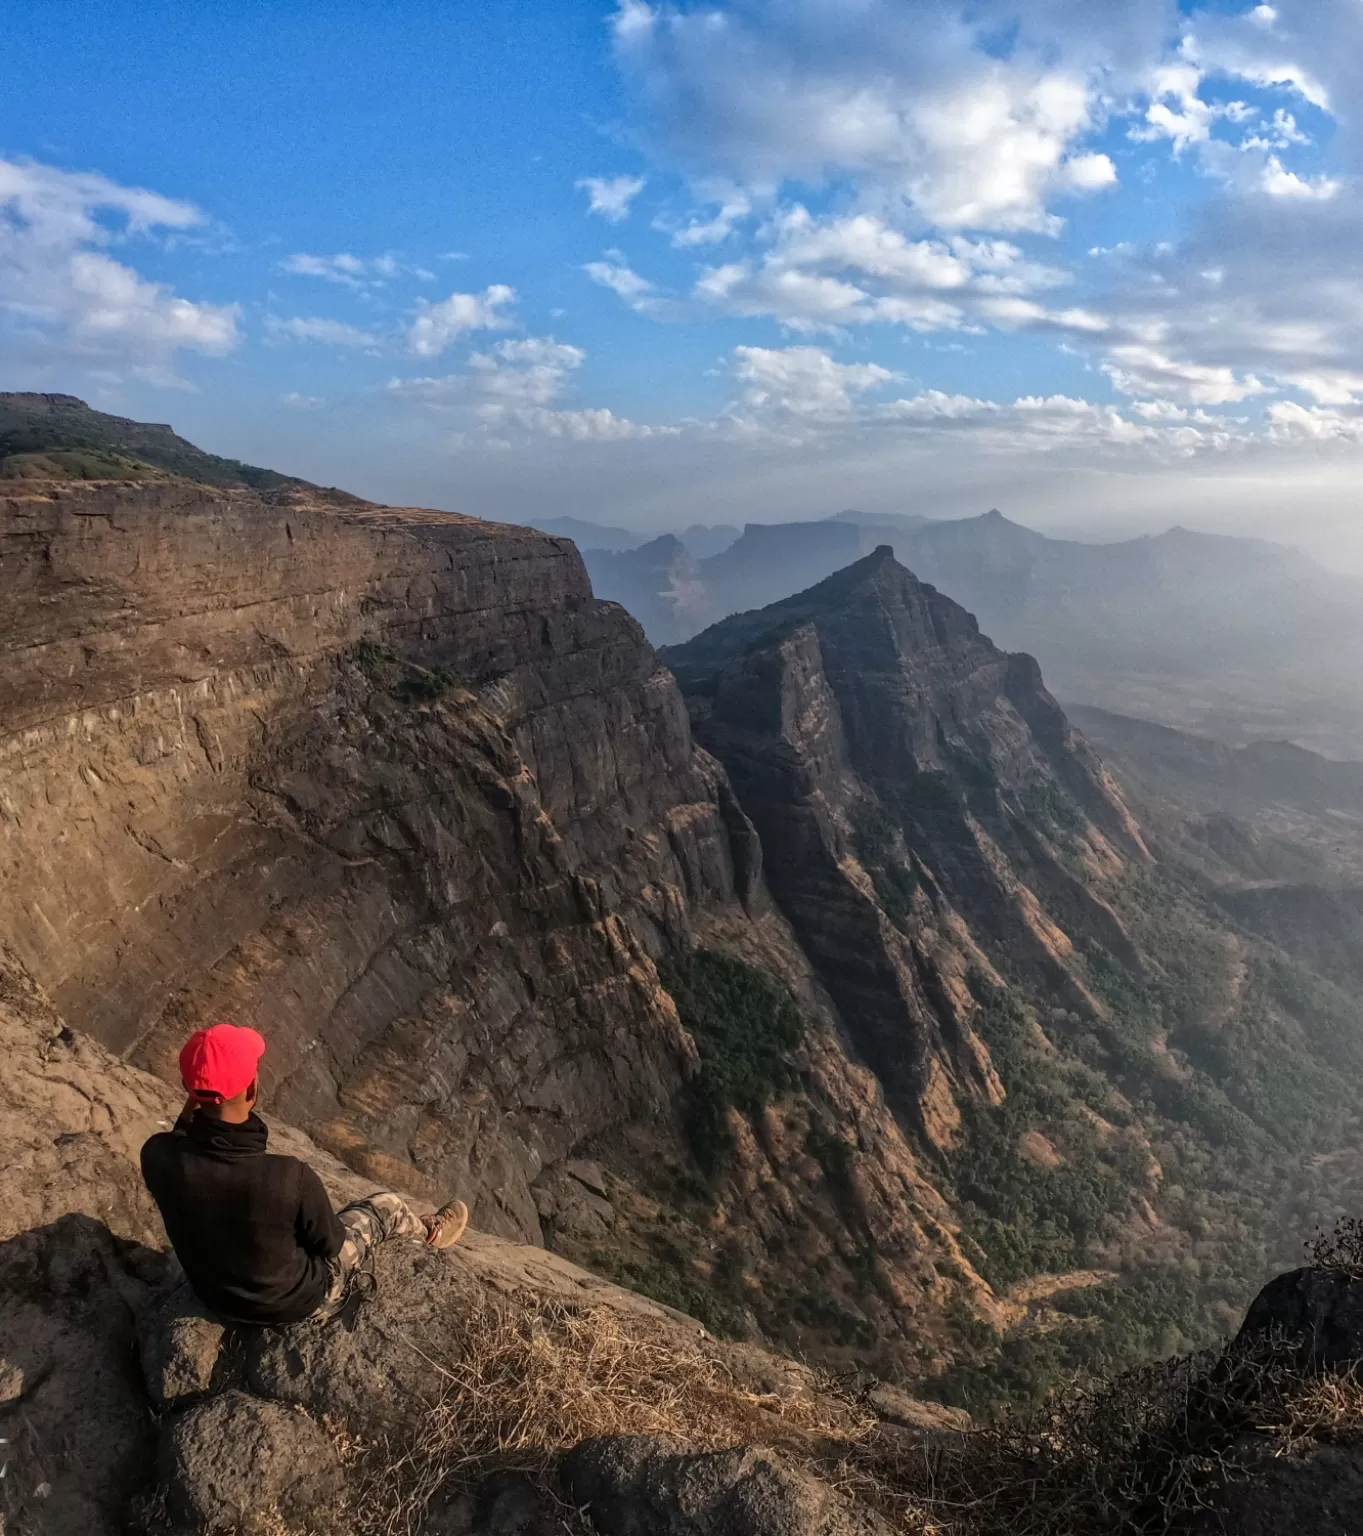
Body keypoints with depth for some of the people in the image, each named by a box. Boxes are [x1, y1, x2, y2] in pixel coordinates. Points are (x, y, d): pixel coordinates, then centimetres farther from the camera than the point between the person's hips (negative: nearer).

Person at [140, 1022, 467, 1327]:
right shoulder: (290, 1178, -40)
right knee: (387, 1205, 17)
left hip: (215, 1298, 4)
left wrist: (191, 1105, -18)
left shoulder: (159, 1157, -29)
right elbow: (329, 1244, -18)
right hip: (297, 1302, -4)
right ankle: (427, 1233, 51)